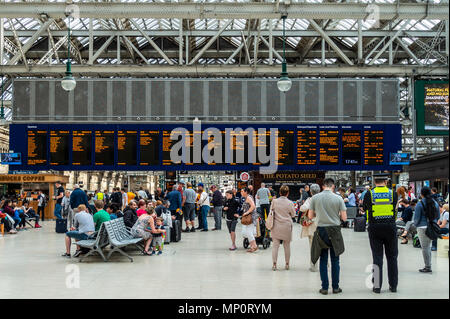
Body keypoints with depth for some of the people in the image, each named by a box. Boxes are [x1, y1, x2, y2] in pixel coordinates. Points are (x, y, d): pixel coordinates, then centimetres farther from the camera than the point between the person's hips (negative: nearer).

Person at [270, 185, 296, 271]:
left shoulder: (274, 201, -7)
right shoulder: (290, 203, -9)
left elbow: (271, 211, 6)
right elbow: (293, 214, 3)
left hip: (276, 226, 1)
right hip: (286, 227, -1)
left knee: (275, 245, 5)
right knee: (287, 246, 11)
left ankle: (274, 264, 1)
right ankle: (287, 264, 18)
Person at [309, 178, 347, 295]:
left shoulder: (315, 198, -1)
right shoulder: (338, 198, -5)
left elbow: (310, 216, 4)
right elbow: (344, 218, -3)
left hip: (321, 230, 1)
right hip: (335, 231, -1)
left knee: (323, 260, 7)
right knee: (335, 260, 8)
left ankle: (324, 288, 7)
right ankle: (335, 287, 11)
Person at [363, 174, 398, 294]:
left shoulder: (369, 194, -4)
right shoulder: (392, 193, -1)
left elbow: (364, 208, 6)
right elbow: (395, 208, 8)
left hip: (374, 228, 0)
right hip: (390, 227, 0)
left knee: (377, 257, 4)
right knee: (392, 257, 9)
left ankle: (377, 286, 2)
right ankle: (393, 285, 13)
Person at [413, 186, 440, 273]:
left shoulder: (420, 204, -11)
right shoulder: (435, 203, 7)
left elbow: (416, 217, -8)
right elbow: (438, 216, 14)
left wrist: (416, 224, 10)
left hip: (423, 227, -6)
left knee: (425, 247, -1)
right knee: (428, 246, 16)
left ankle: (428, 267, 0)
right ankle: (428, 265, 19)